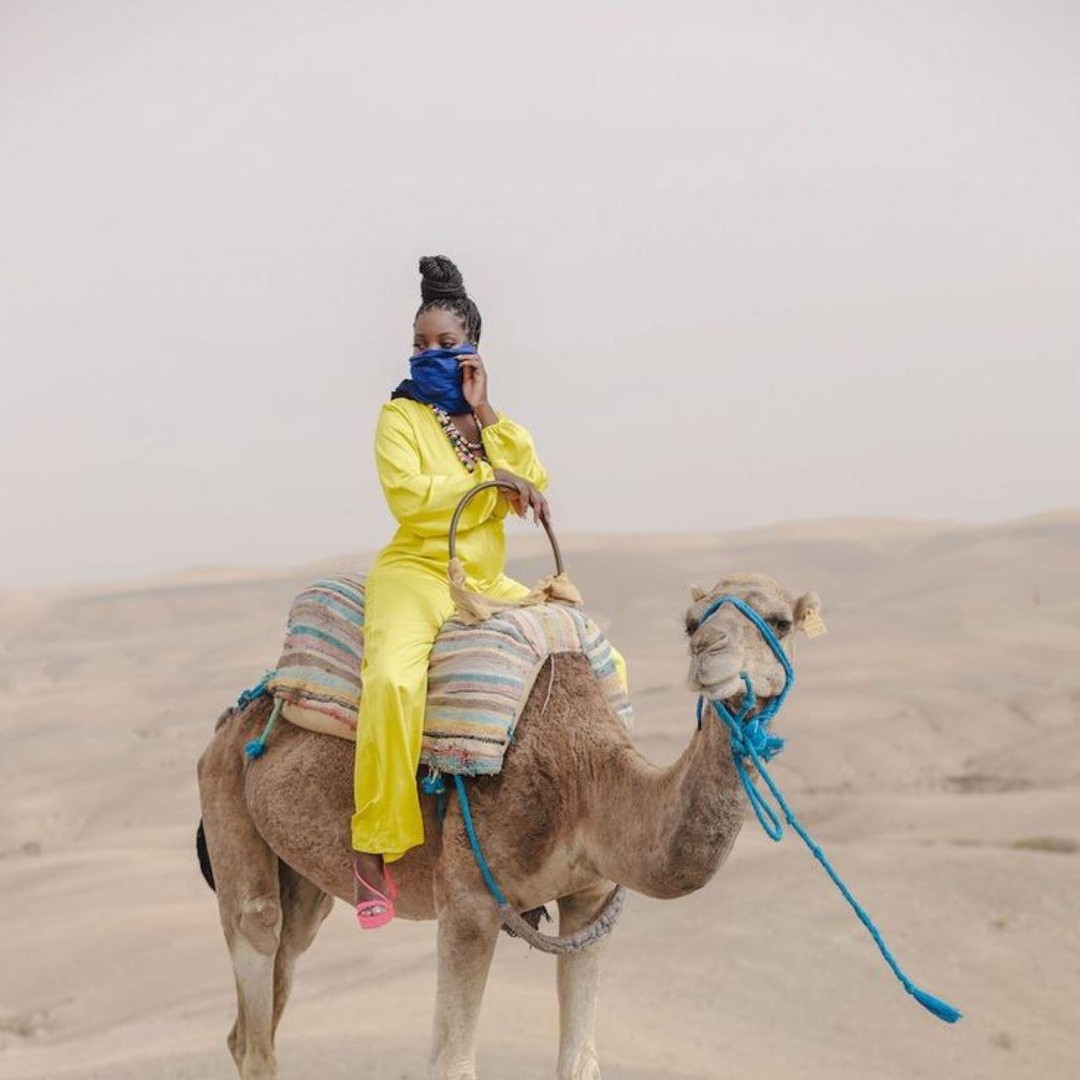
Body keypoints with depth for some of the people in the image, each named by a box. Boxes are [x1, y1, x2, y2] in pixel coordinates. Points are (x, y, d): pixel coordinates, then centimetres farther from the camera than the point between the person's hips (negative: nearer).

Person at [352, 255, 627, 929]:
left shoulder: (493, 420, 14)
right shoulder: (402, 415, -2)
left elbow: (534, 483, -2)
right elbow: (408, 495, -19)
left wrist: (486, 413, -8)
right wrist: (493, 477, -13)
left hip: (490, 582, 7)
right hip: (416, 573, -7)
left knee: (602, 663, 6)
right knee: (395, 679, -38)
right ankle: (374, 848, -32)